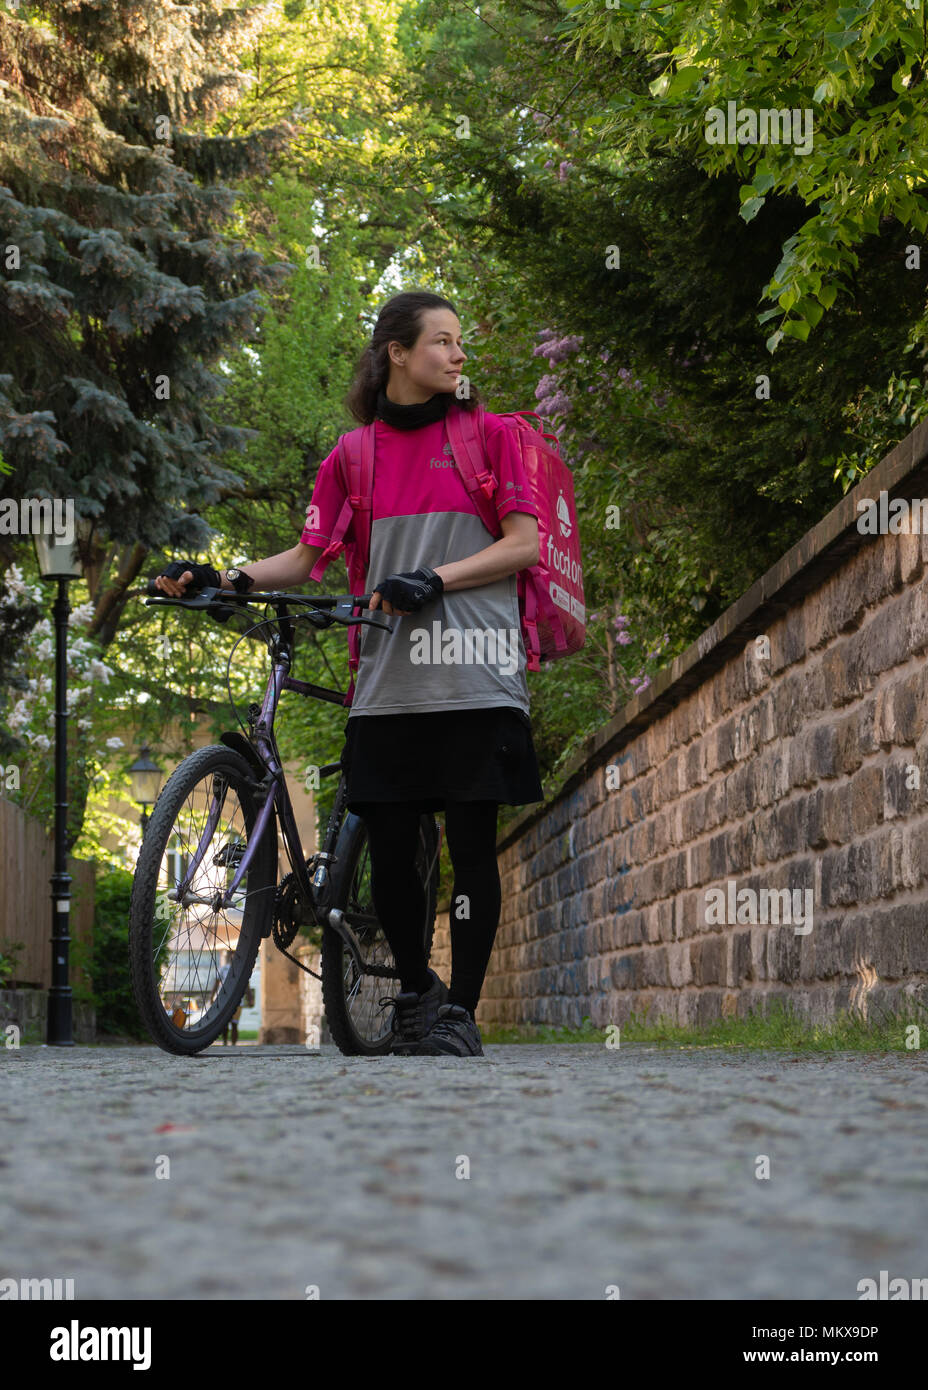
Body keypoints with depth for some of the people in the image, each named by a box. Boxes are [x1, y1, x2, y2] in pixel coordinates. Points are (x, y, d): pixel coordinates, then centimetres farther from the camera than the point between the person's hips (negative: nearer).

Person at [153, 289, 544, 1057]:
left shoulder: (490, 435, 8)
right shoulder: (353, 457, 14)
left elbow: (525, 543, 0)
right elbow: (307, 557, 11)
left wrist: (435, 577, -12)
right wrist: (225, 577, -5)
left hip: (474, 677, -2)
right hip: (389, 683, 2)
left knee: (471, 844, -4)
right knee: (389, 850, 1)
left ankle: (461, 1010, 5)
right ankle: (415, 986, 24)